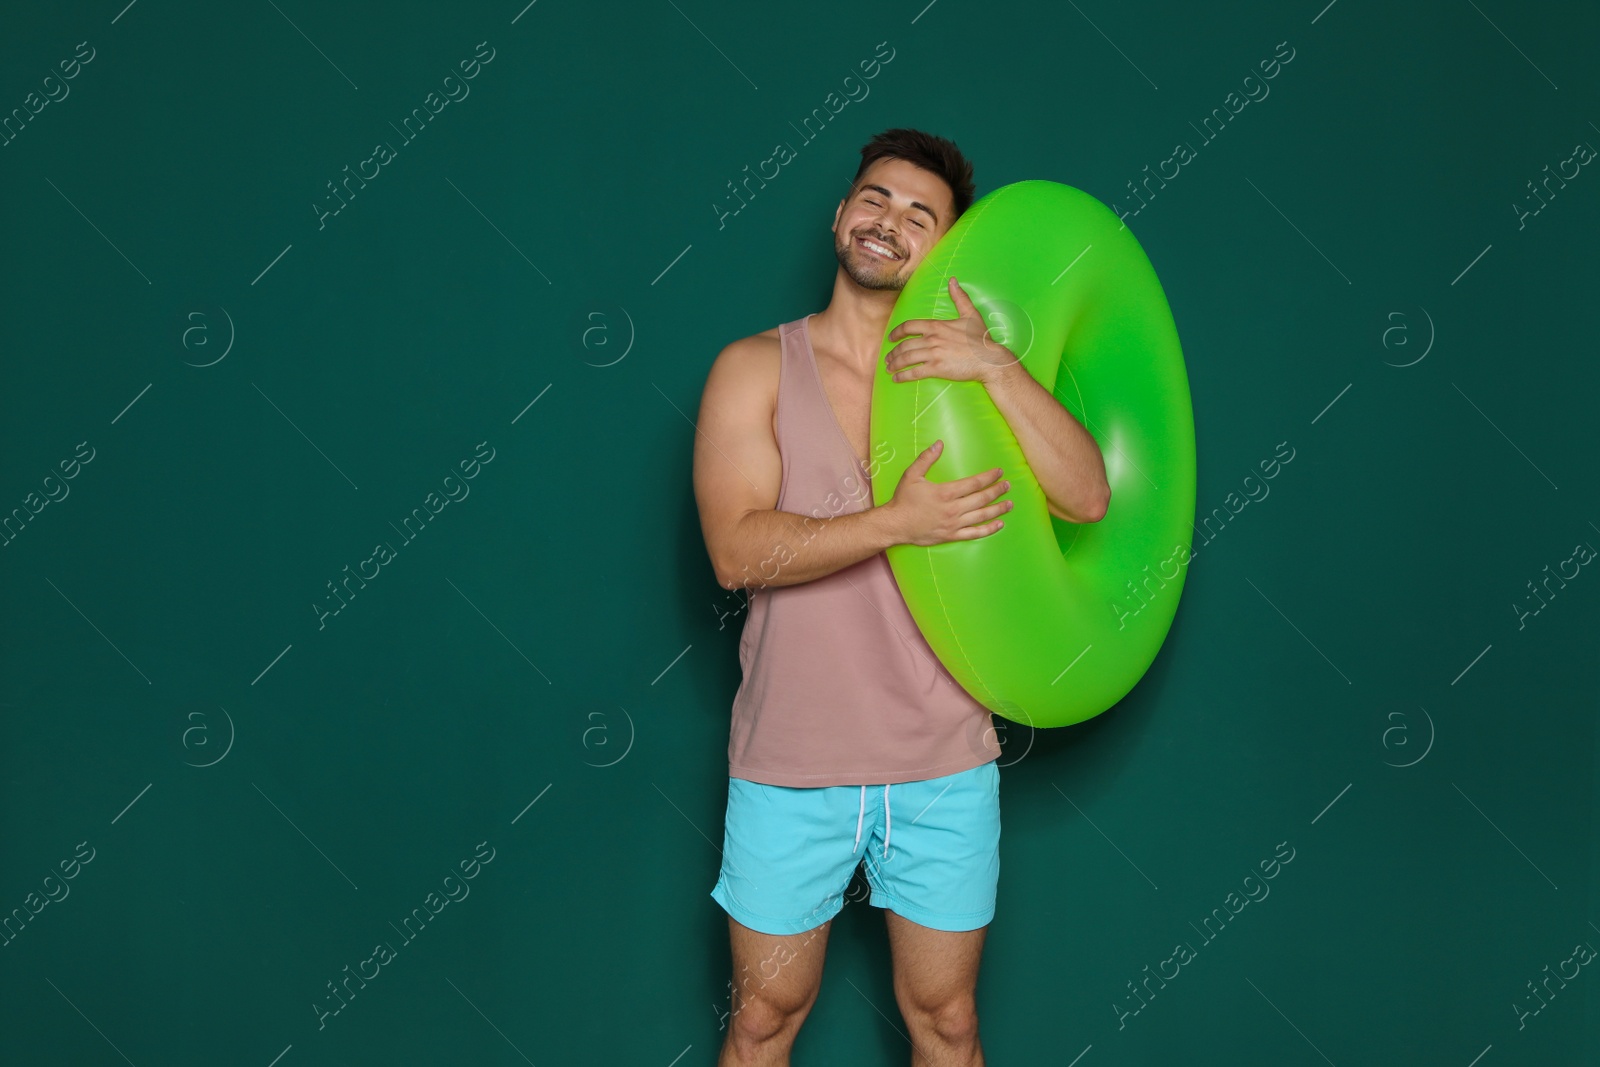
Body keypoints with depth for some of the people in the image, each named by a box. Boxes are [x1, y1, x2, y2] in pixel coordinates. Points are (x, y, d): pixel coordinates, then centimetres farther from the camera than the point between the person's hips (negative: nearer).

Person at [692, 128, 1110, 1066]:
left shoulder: (969, 375, 3)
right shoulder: (757, 369, -2)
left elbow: (1090, 499, -10)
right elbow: (738, 550, -15)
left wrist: (998, 367, -20)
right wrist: (898, 522, -25)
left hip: (944, 767, 2)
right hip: (789, 766, -1)